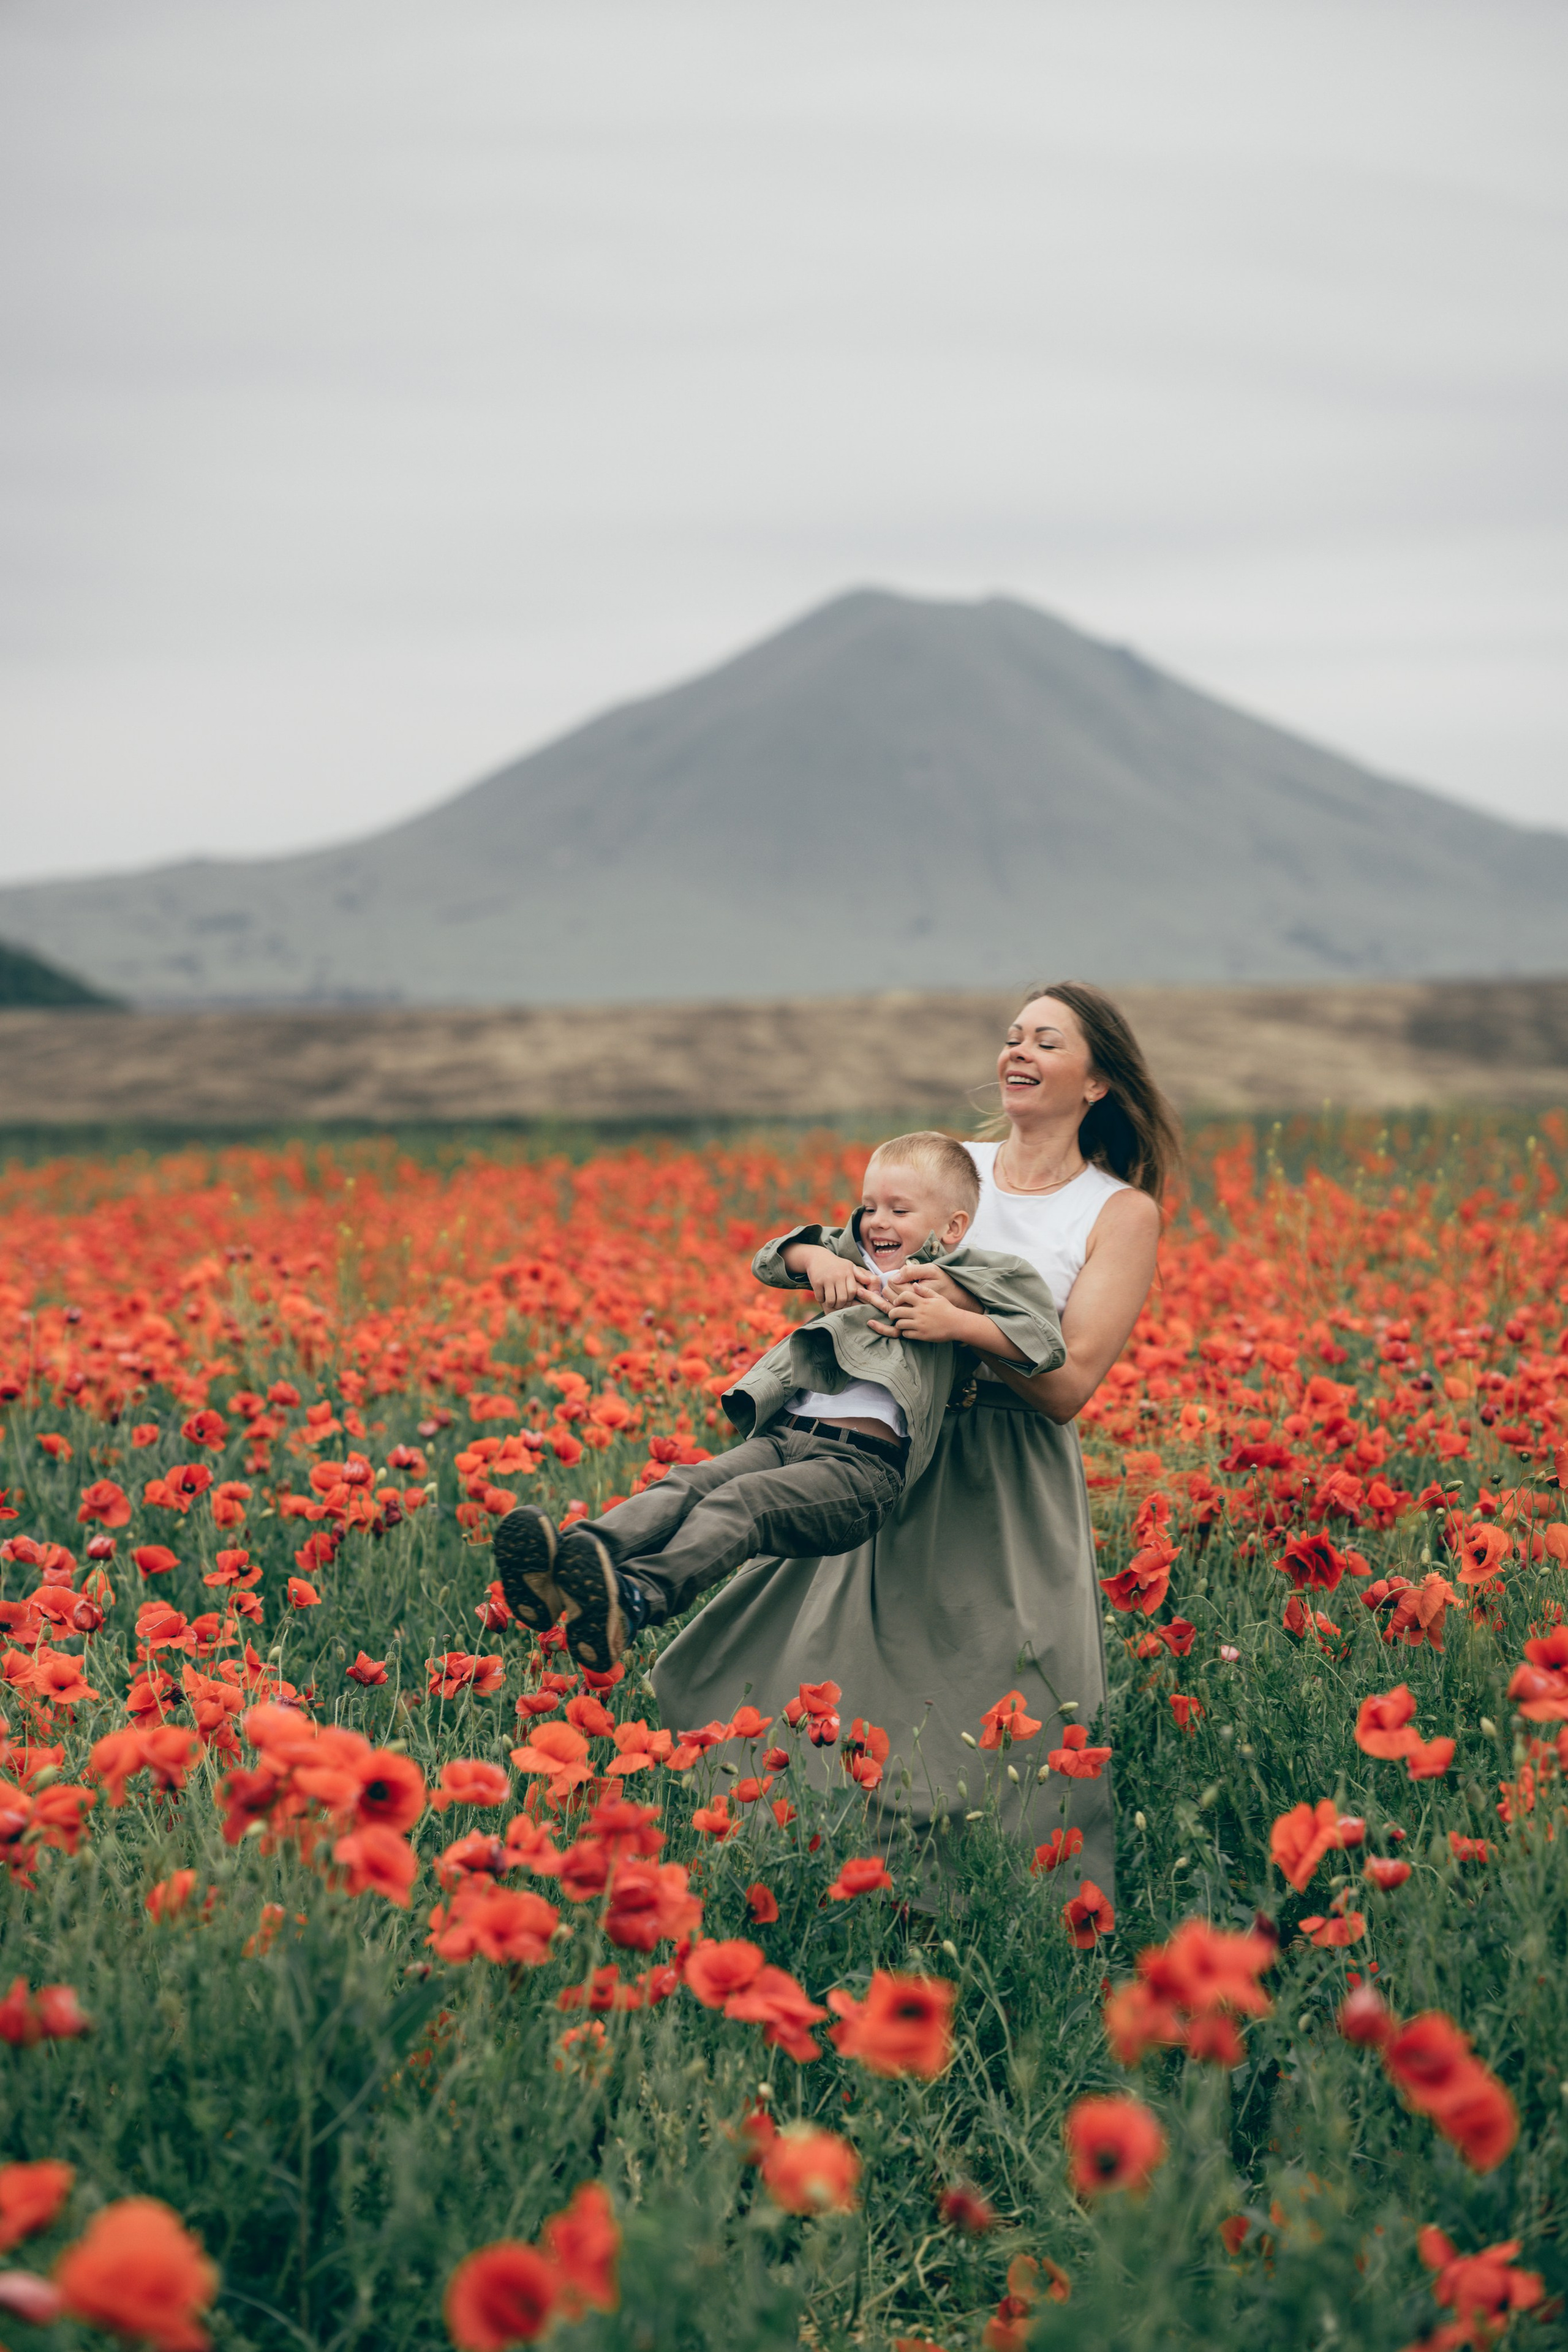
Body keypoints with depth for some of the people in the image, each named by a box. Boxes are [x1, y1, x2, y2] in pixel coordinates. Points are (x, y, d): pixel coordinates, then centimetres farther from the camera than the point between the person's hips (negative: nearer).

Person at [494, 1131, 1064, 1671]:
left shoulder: (962, 1283, 11)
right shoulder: (854, 1261, 29)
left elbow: (1044, 1341, 2)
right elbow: (771, 1260, 30)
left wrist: (953, 1323, -9)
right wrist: (816, 1257, 9)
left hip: (862, 1462, -6)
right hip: (781, 1434, 6)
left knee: (738, 1504, -33)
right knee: (684, 1488, -23)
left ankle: (637, 1600, -57)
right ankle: (564, 1566, -46)